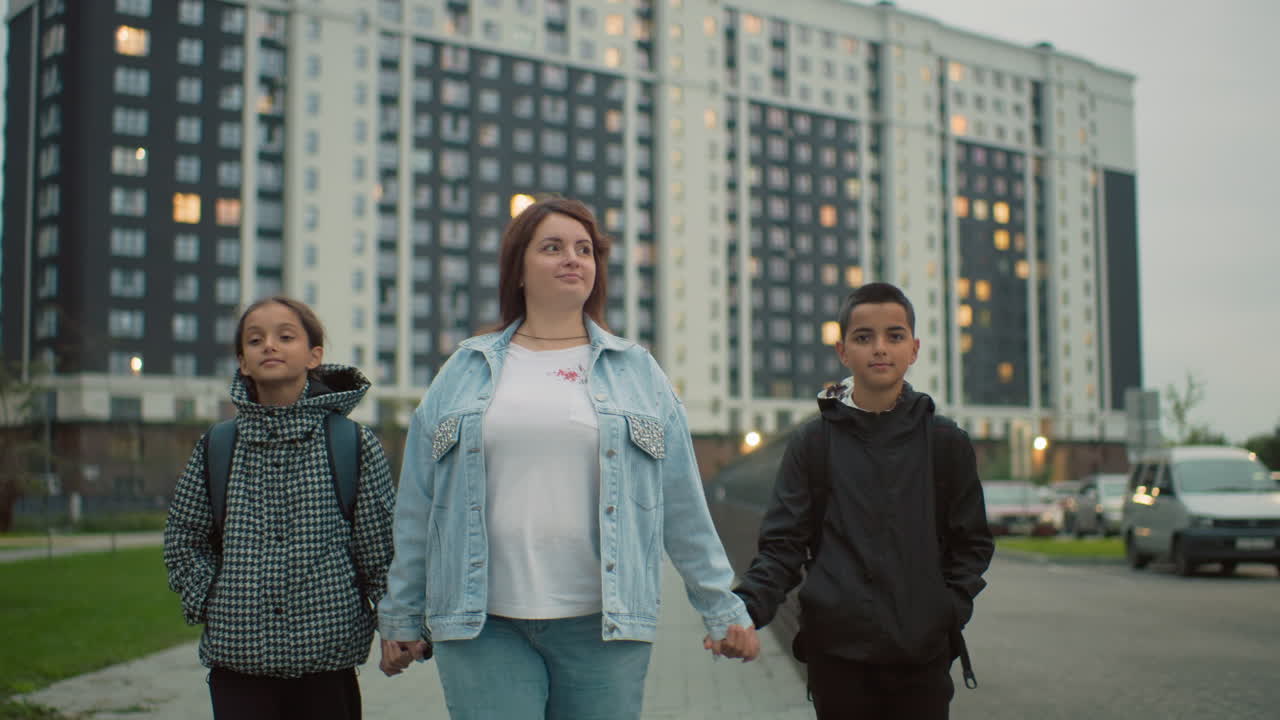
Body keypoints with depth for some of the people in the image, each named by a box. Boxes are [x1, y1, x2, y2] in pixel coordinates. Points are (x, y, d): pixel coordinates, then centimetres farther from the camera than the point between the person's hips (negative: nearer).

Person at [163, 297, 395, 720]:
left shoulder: (355, 445, -1)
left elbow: (382, 546, 0)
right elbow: (183, 539, 14)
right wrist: (206, 602, 4)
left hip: (326, 654, -1)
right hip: (236, 657, 2)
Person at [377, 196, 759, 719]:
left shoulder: (638, 372, 8)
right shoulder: (466, 371, 7)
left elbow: (683, 506, 6)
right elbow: (418, 508, 9)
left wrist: (722, 609, 4)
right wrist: (402, 617, 9)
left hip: (605, 625, 1)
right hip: (483, 626, 0)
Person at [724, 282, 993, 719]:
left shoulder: (946, 442, 6)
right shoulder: (812, 442, 2)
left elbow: (971, 543, 11)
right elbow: (782, 546, -1)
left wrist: (951, 609, -5)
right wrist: (744, 609, -17)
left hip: (923, 654, 1)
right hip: (837, 653, -1)